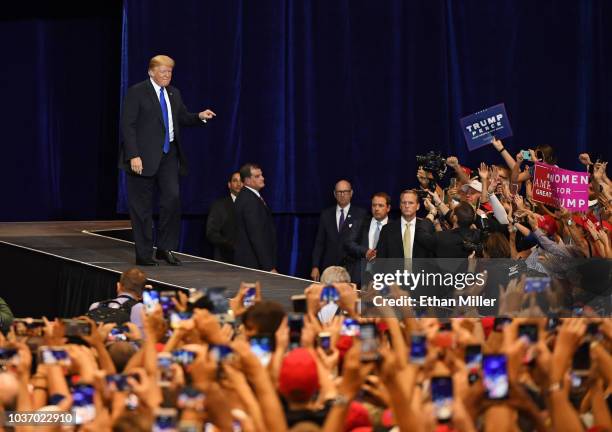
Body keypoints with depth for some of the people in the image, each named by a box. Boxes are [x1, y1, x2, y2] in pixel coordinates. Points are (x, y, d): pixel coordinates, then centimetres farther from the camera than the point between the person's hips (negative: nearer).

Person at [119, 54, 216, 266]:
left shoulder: (173, 93, 13)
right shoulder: (137, 92, -6)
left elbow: (183, 118, 21)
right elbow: (127, 125, -10)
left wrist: (200, 117, -2)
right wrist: (134, 156, -18)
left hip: (168, 154, 5)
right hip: (144, 156, -5)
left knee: (173, 198, -7)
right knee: (142, 206, 0)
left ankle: (165, 248, 6)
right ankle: (143, 254, 7)